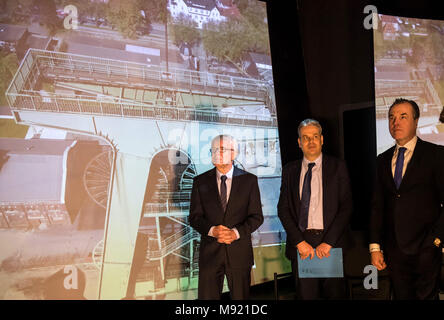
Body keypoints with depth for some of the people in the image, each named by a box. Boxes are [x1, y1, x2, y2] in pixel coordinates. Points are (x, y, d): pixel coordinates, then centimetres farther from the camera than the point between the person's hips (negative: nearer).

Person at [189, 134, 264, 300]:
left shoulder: (249, 180, 2)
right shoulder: (200, 181, 4)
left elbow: (257, 216, 0)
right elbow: (194, 217, 3)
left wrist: (236, 232, -15)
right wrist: (212, 230, -16)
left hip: (239, 251, 0)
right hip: (210, 251, 1)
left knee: (240, 296, 10)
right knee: (207, 296, 5)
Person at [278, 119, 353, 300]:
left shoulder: (337, 167, 3)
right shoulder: (290, 170, 9)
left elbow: (346, 207, -3)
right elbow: (283, 209, 4)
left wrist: (328, 242, -11)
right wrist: (300, 242, -7)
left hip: (331, 244, -1)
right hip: (299, 244, 1)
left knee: (334, 293, 6)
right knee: (305, 295, 6)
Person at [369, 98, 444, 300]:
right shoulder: (383, 160, 11)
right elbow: (377, 205, 10)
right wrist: (375, 246, 5)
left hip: (425, 248, -4)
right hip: (394, 249, 4)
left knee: (426, 295, 3)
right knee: (401, 296, 11)